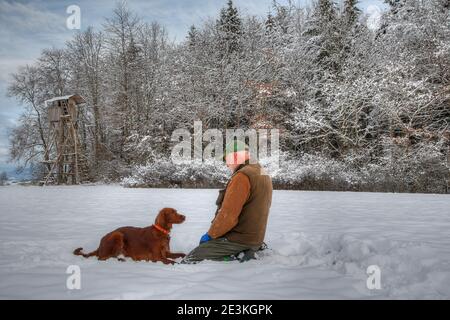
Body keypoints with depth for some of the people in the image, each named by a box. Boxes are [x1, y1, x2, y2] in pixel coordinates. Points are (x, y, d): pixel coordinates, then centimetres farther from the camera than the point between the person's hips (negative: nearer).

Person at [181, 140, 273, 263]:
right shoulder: (263, 175, 12)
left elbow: (228, 215, -22)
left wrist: (210, 234, -8)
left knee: (189, 260, -8)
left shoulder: (242, 177, -19)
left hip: (239, 238, -10)